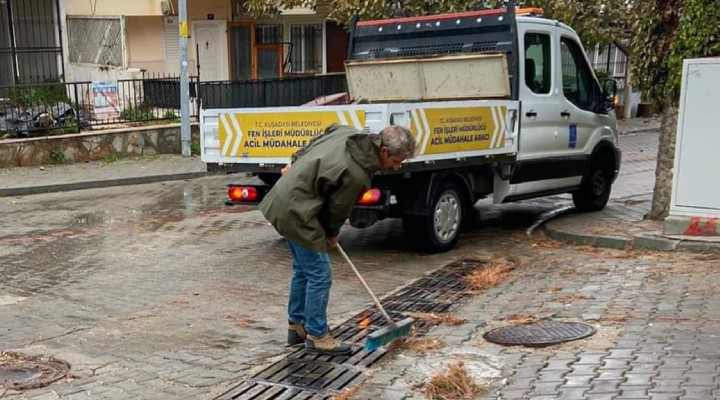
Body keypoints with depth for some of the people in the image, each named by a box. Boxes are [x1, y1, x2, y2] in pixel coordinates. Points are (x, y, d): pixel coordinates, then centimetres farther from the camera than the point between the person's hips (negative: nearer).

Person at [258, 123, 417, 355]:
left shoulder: (349, 133, -1)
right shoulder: (358, 175, -25)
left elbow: (312, 145, 15)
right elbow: (338, 208, -11)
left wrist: (295, 164, 27)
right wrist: (332, 235, 8)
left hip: (283, 201, 10)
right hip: (297, 212, -10)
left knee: (303, 270, 20)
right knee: (319, 275, -1)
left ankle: (296, 326, 32)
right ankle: (317, 336, 11)